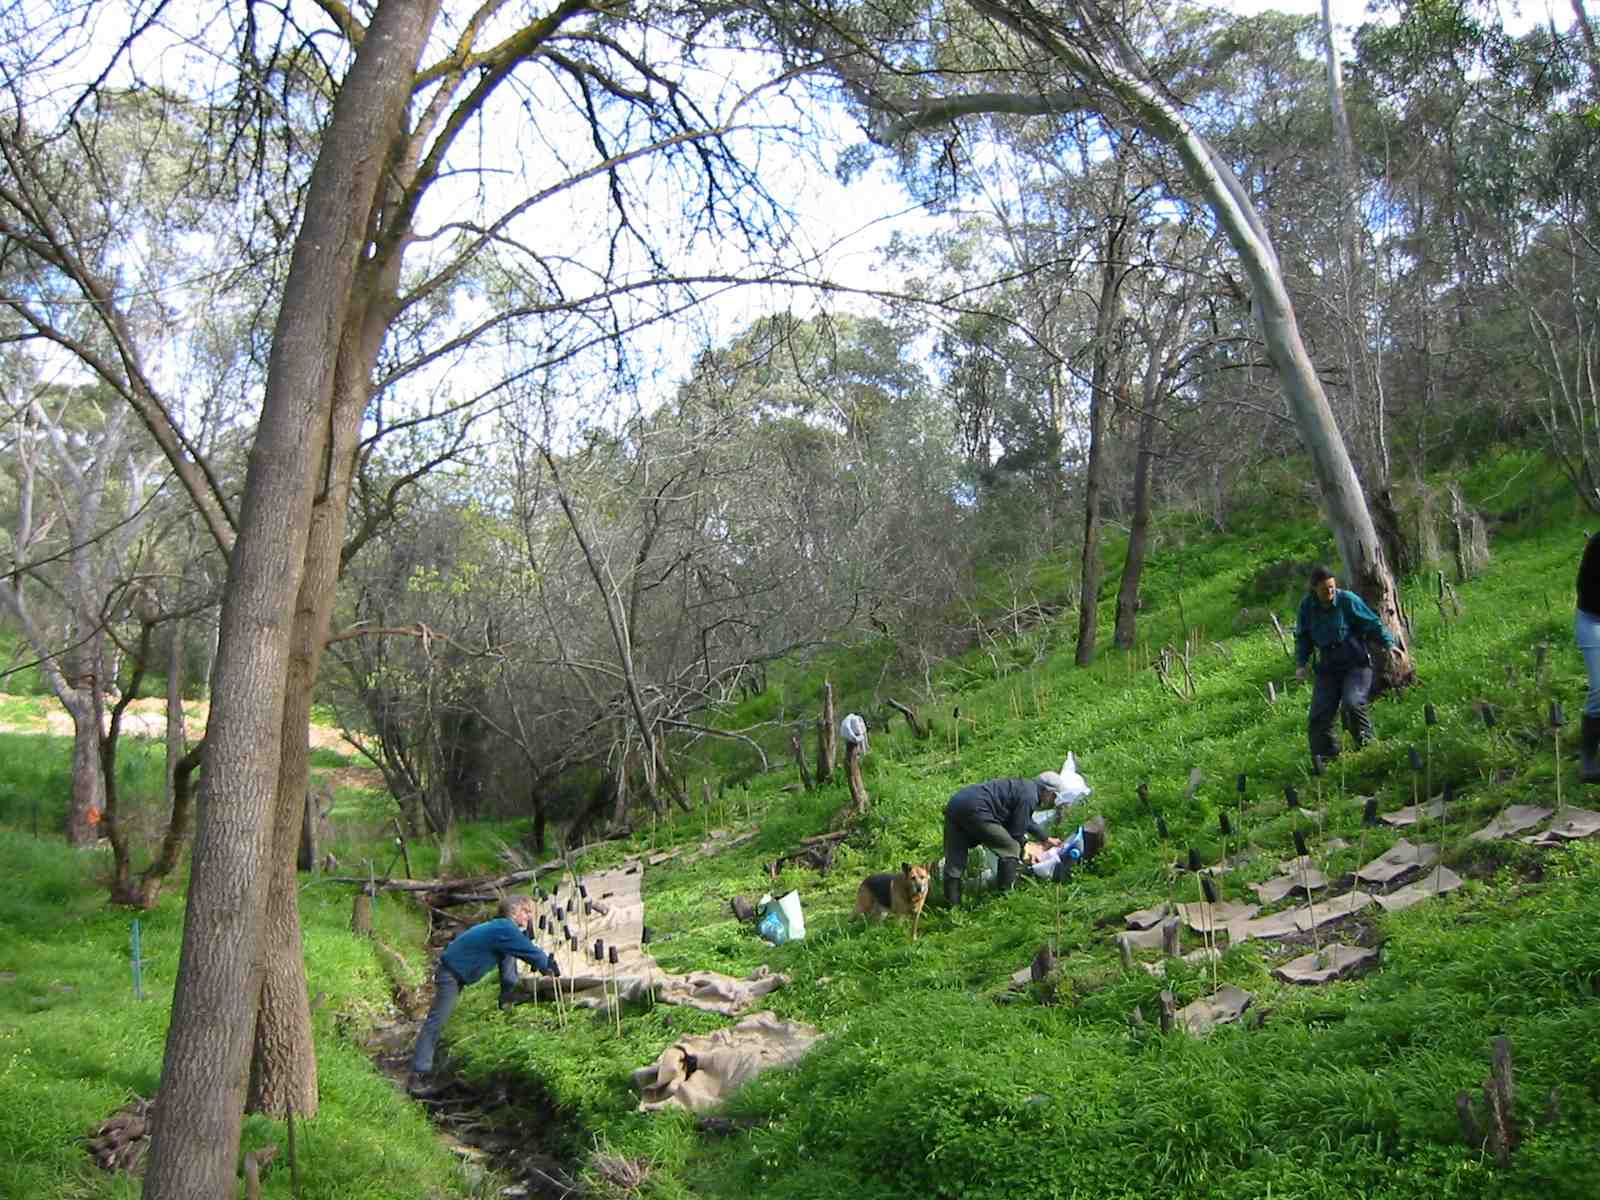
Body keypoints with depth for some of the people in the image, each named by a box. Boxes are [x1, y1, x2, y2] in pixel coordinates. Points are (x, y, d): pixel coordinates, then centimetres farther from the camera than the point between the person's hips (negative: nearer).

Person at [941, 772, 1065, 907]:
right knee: (1011, 850, 4)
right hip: (975, 810, -10)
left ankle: (952, 905, 15)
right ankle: (1004, 895, 11)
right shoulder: (1029, 796, -5)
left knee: (954, 862, 11)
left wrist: (1047, 839, 55)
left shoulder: (1024, 786, 25)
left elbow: (1026, 821, 44)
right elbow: (1016, 832, -1)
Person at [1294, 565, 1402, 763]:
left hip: (1356, 663, -4)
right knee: (1319, 716, -5)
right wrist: (1301, 663, 0)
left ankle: (1367, 744, -2)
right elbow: (1302, 637, 11)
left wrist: (1389, 643, -16)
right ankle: (1324, 757, 9)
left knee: (1352, 703, -26)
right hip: (1328, 667, 4)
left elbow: (1373, 623, -4)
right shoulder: (1307, 606, 1)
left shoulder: (1348, 600, -10)